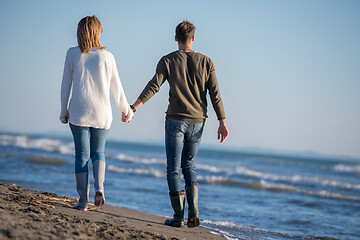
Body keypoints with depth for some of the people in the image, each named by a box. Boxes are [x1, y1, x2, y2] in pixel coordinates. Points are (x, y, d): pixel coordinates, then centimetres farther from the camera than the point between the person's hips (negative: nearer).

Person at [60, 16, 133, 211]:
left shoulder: (73, 54, -3)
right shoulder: (107, 56, -2)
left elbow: (66, 84, 0)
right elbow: (116, 87, 4)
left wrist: (64, 111, 10)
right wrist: (126, 109, 17)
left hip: (79, 112, -1)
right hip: (101, 114, 1)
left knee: (82, 154, 5)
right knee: (98, 152, 16)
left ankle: (83, 201, 3)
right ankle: (99, 187, -7)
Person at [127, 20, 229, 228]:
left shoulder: (168, 61, -2)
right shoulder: (206, 62, 4)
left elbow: (153, 87, -12)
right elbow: (215, 94, -1)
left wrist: (133, 108, -11)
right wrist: (222, 122, 1)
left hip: (175, 120, -3)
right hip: (197, 121, 3)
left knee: (173, 168, 4)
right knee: (189, 164, 16)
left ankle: (178, 216, -1)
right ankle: (193, 213, 1)